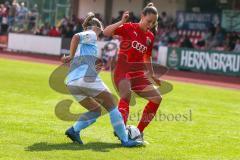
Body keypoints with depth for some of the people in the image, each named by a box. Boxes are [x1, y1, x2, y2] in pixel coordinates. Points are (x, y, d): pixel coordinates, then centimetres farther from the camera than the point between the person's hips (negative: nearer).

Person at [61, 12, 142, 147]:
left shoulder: (81, 43, 29)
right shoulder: (91, 34, 7)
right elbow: (76, 37, -14)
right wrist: (71, 57, -8)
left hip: (71, 82, 8)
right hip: (87, 78, -8)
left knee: (96, 110, 20)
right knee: (112, 107, 5)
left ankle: (74, 130, 0)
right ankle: (125, 140, 2)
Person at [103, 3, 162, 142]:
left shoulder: (150, 36, 11)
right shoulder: (129, 28, -6)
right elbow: (106, 32, -18)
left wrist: (152, 75, 20)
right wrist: (121, 22, -27)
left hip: (139, 73, 7)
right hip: (123, 71, -7)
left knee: (157, 98, 1)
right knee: (126, 95, -33)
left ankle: (139, 131, 10)